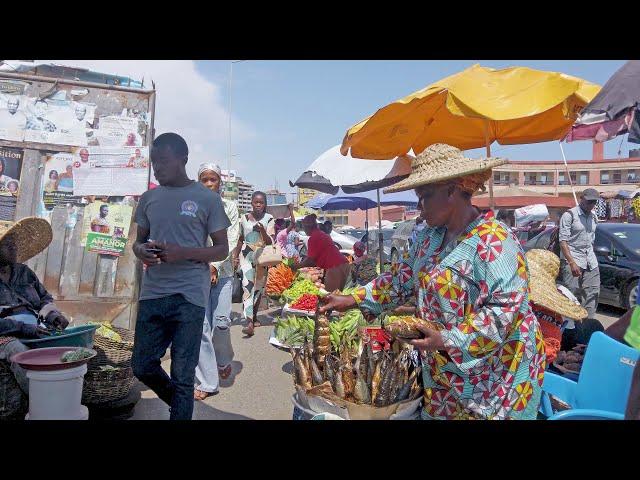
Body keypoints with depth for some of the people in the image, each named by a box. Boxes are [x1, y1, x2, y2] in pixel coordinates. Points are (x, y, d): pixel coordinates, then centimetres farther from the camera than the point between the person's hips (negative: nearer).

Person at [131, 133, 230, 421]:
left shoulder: (207, 199, -2)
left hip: (189, 297, -5)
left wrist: (183, 253, -17)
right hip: (151, 294, 5)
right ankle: (182, 406, 38)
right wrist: (141, 251, -6)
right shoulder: (148, 199, 11)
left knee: (182, 374, 1)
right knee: (142, 366, 12)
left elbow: (222, 250, -1)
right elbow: (138, 240, 19)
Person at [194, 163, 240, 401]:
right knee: (200, 325, -4)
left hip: (222, 271, 1)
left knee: (221, 322, -3)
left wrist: (215, 265, -10)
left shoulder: (229, 206, 5)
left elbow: (232, 241, 0)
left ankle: (223, 359, 29)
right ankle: (206, 381, 6)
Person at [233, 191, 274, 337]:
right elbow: (240, 239, 14)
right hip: (247, 255, 0)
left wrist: (262, 231, -24)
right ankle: (249, 323, -24)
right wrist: (235, 256, 13)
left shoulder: (269, 219, -2)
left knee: (258, 287, 10)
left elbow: (270, 242, -7)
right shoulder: (244, 218, 4)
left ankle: (254, 316, 29)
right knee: (247, 285, -15)